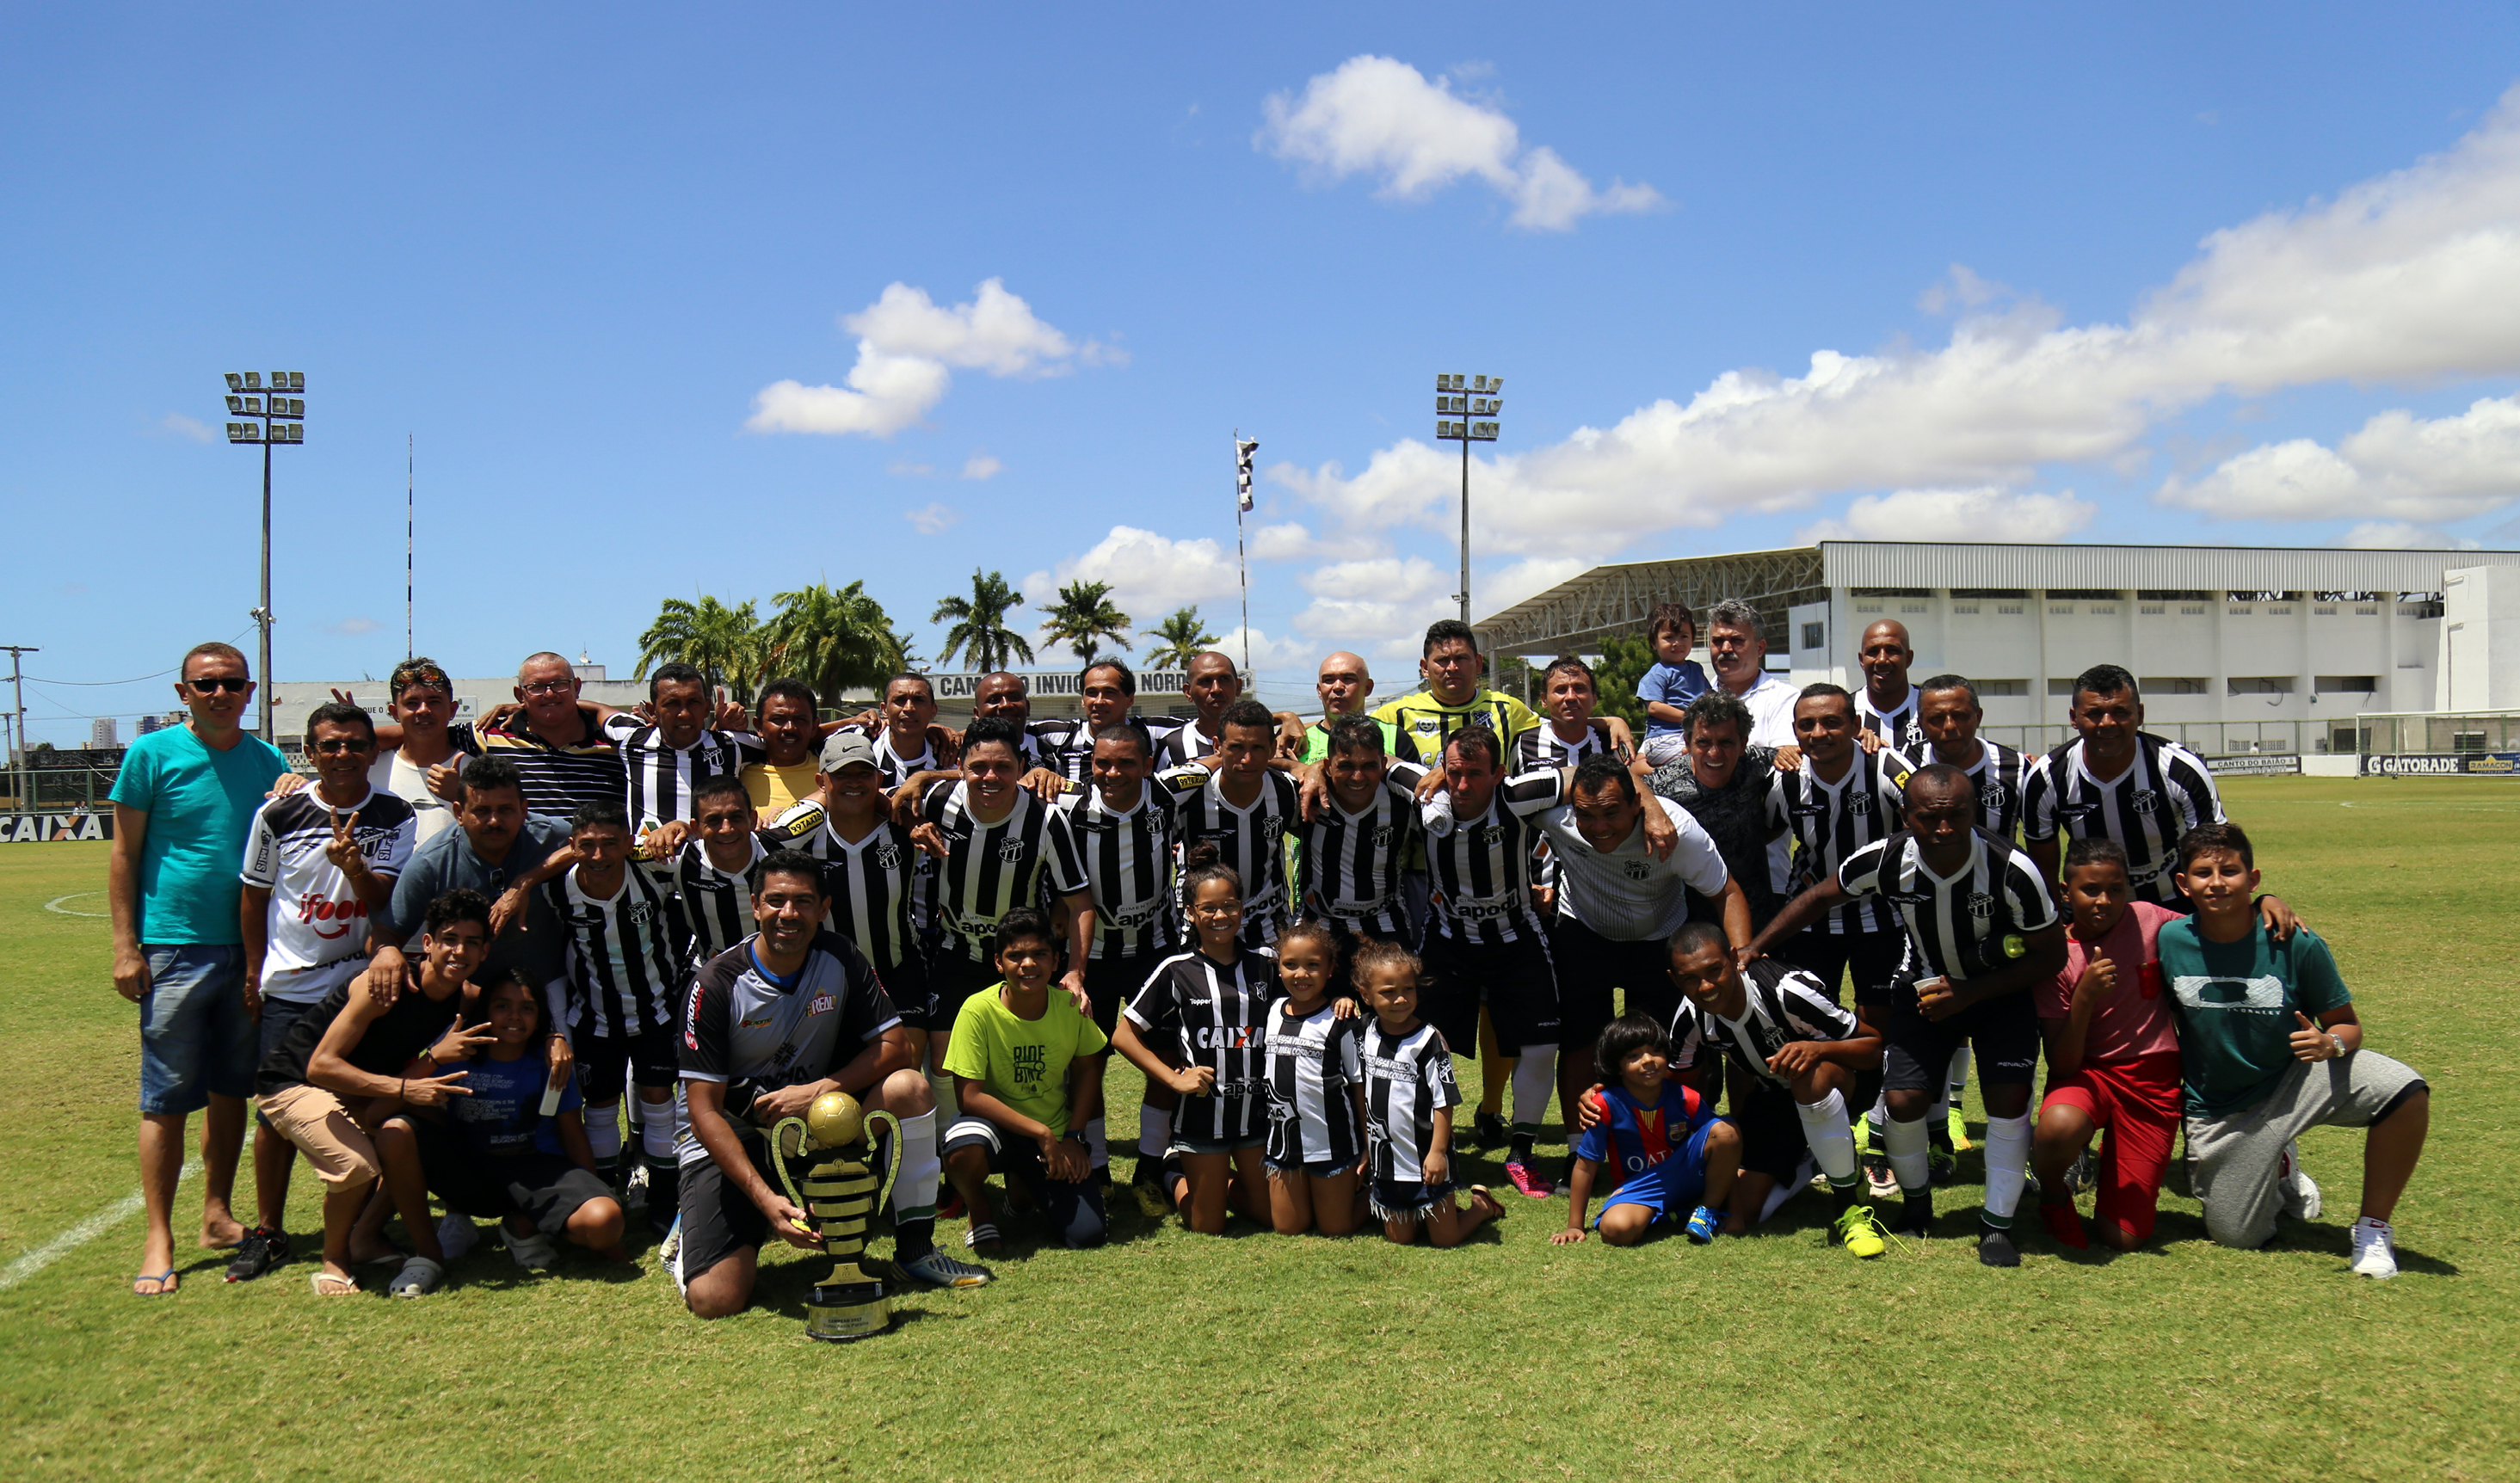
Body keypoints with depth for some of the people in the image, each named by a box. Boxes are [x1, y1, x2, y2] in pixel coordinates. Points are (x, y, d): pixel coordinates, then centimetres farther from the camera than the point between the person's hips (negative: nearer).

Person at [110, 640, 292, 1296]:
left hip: (248, 951, 4)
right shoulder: (152, 754, -2)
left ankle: (217, 1215, 24)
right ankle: (158, 1241, 6)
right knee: (166, 1100, -1)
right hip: (174, 948, -4)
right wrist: (126, 946, -8)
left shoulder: (267, 761, 8)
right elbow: (124, 855, -1)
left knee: (231, 1092, 12)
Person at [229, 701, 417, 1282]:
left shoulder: (396, 817, -2)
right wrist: (254, 971, 7)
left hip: (364, 984, 0)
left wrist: (354, 868, -31)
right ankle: (267, 1232, 17)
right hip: (288, 990, 0)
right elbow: (255, 893, 9)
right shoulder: (278, 814, -2)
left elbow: (384, 900, -10)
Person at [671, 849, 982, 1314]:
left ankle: (915, 1248, -11)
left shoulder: (840, 960, -8)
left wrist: (819, 1090, -24)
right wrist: (766, 1200, -30)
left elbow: (894, 1045, -9)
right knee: (715, 1299, -20)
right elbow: (705, 1110, -20)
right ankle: (693, 1229, 16)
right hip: (732, 1136, -3)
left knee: (907, 1087, -22)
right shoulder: (717, 985, -18)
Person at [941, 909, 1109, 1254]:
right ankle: (980, 1215, -2)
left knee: (1087, 1234, -14)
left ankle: (1024, 1184, 20)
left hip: (1056, 1137, 3)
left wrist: (1072, 1136, -4)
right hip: (999, 1128, -3)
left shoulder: (1071, 1006, -10)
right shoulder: (979, 1010, -20)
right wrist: (1040, 1132, -24)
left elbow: (1087, 1070, 6)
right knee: (964, 1151, -39)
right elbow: (969, 1096, -21)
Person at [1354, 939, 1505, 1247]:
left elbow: (1444, 1103, -13)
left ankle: (1482, 1206, 28)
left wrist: (1437, 1152, -17)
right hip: (1384, 1160, 5)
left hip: (1425, 1160, -5)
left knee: (1445, 1238, 1)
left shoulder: (1429, 1040, -15)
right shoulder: (1367, 1036, 1)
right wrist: (1365, 1152, 14)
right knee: (1399, 1238, 10)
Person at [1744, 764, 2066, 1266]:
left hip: (2000, 992, -1)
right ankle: (1915, 1199, 20)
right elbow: (1820, 896, -6)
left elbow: (2051, 956, -17)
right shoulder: (1886, 860, -26)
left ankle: (1997, 1223, 3)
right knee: (1903, 1098, -10)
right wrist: (1753, 948, -10)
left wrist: (1969, 993, -24)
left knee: (2009, 1096, -18)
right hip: (1925, 986, 2)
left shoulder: (2012, 871, -31)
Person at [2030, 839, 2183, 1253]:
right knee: (2060, 1127, -41)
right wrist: (2084, 997, -28)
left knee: (2123, 1238, -6)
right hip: (2087, 1073, -1)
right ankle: (2052, 1191, -4)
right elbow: (2062, 1066, -15)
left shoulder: (2150, 921, -5)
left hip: (2154, 1080, 2)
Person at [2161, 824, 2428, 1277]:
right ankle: (2278, 1171, 35)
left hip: (2295, 1081, -1)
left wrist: (2330, 1043, -28)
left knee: (2405, 1091, -28)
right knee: (2236, 1238, 0)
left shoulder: (2297, 945, -15)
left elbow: (2347, 1025, -6)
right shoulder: (2169, 941, -12)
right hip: (2219, 1116, 1)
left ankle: (2373, 1227, -7)